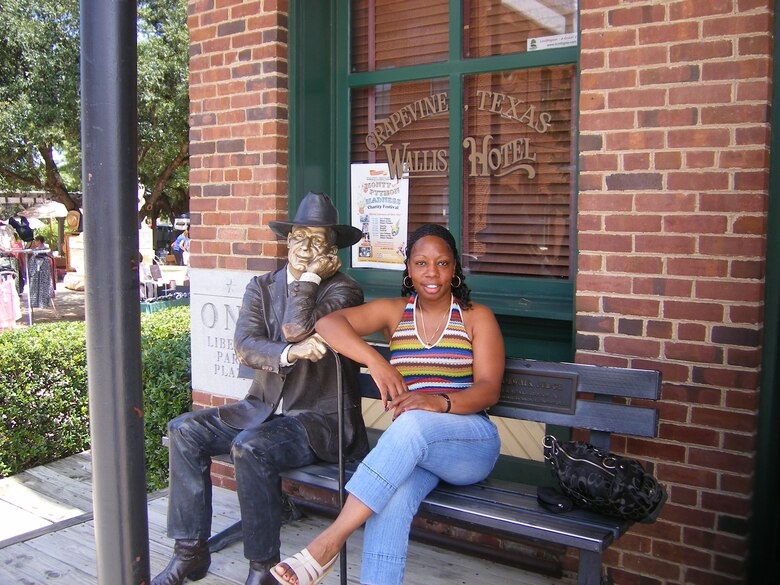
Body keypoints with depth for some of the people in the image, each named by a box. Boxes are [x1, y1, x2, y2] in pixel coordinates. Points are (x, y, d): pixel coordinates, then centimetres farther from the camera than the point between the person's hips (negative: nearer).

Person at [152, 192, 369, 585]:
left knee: (251, 448, -31)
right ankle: (191, 552, 0)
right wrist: (290, 353, -24)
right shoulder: (262, 287, 10)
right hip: (263, 408, 6)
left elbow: (296, 328, -24)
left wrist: (311, 275, -11)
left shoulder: (343, 289, -6)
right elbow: (243, 346, -6)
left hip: (319, 417, -6)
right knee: (184, 430, -9)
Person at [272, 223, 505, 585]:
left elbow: (489, 390, -5)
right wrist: (376, 361, -23)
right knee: (391, 500, -34)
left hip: (470, 443, -2)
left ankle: (330, 541, -34)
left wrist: (440, 401, -27)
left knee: (413, 423, -36)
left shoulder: (477, 317, 5)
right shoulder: (394, 312, 10)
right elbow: (328, 323, -5)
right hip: (409, 443, 2)